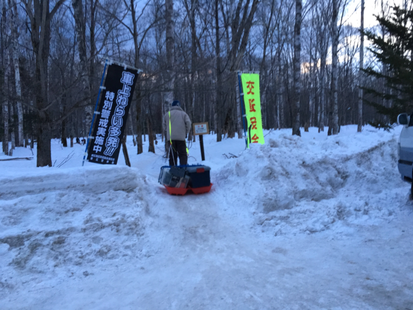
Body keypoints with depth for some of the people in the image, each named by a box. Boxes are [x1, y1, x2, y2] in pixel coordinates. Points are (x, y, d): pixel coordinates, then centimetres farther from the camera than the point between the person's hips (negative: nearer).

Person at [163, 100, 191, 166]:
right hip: (181, 137, -2)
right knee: (183, 154, 1)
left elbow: (164, 125, 15)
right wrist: (186, 132, 9)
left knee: (172, 155, 6)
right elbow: (188, 123, -3)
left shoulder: (167, 114, 13)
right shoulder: (183, 113, 7)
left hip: (171, 138, 2)